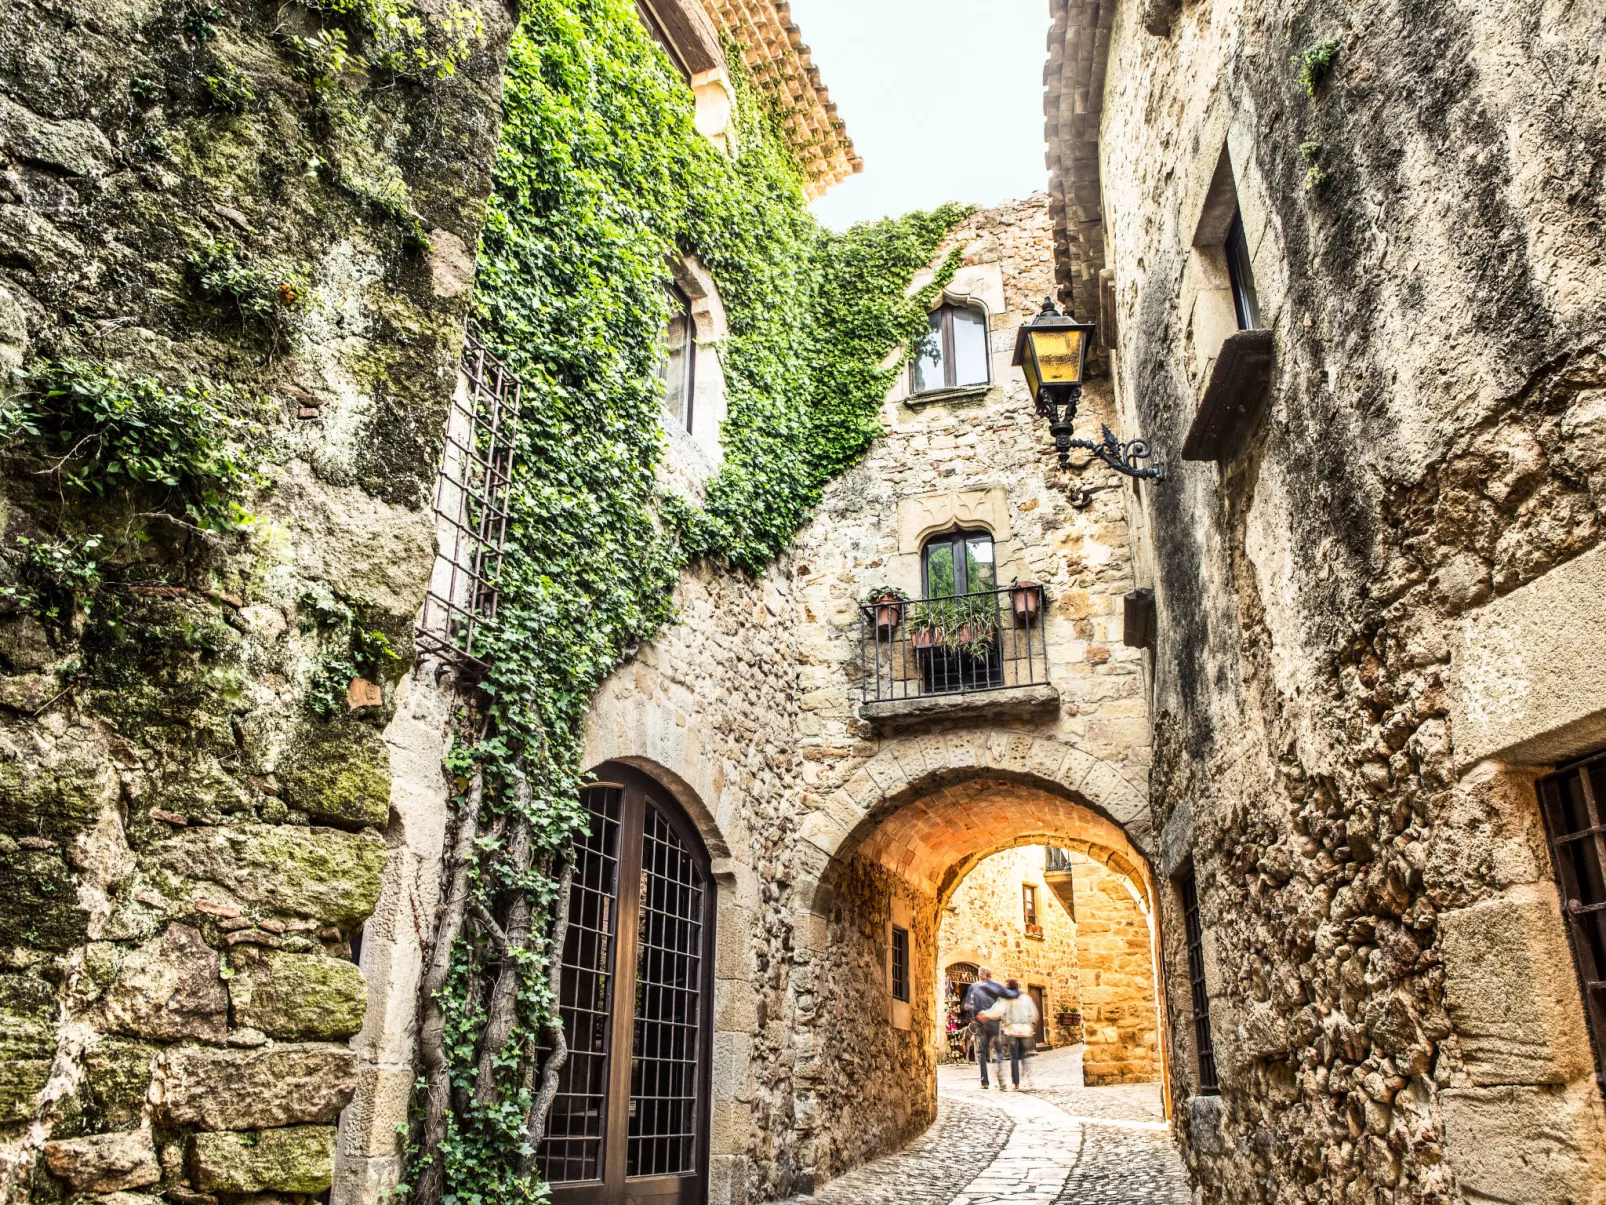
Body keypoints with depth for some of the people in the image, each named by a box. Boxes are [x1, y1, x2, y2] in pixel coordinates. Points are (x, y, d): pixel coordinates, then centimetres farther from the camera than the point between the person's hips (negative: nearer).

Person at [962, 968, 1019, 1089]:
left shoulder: (973, 987, 1)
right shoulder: (995, 985, -1)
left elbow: (968, 1006, -4)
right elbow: (1009, 994, -7)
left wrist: (976, 1013, 9)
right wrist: (1018, 991, 10)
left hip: (980, 1023, 0)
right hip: (994, 1022, 0)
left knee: (981, 1052, 10)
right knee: (998, 1051, 6)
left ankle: (984, 1082, 6)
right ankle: (1001, 1081, -7)